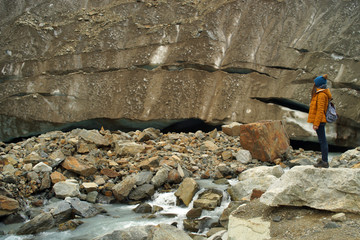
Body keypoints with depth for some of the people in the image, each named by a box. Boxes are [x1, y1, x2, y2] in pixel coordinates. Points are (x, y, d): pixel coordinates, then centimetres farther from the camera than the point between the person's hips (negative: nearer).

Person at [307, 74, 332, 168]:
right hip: (320, 120, 10)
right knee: (322, 140, 13)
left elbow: (320, 110, -20)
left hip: (319, 121, -10)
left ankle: (325, 162, -2)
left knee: (322, 140, -6)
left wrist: (316, 123, -21)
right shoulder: (320, 93, 13)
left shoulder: (321, 95, -16)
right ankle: (324, 160, 20)